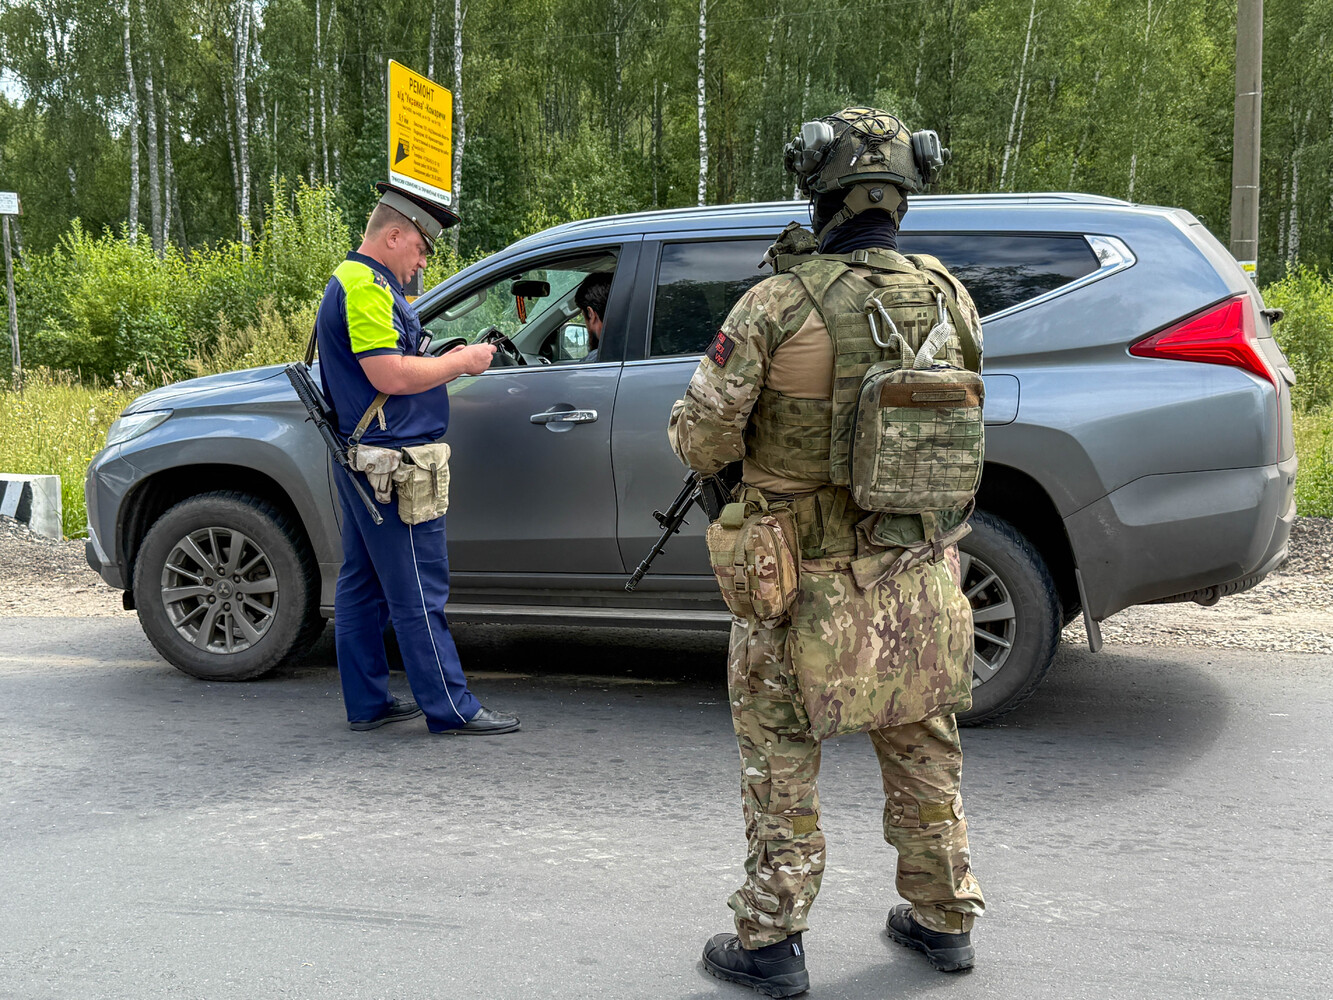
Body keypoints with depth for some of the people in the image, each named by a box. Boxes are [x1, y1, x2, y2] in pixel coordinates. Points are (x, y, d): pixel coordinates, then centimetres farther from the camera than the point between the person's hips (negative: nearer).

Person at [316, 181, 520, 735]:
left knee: (364, 584, 12)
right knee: (418, 591, -6)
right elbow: (390, 377, -22)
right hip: (390, 463, -11)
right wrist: (459, 362, -11)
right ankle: (452, 709, -1)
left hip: (364, 460, 11)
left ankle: (367, 703, 19)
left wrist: (450, 359, 12)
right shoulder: (366, 286, -15)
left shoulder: (356, 281, 20)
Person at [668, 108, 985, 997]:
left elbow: (700, 439, -15)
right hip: (922, 576, 5)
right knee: (924, 751, 20)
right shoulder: (949, 297, -2)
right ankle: (945, 918, 33)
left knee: (779, 759, 11)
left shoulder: (779, 305, -16)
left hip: (809, 585, -4)